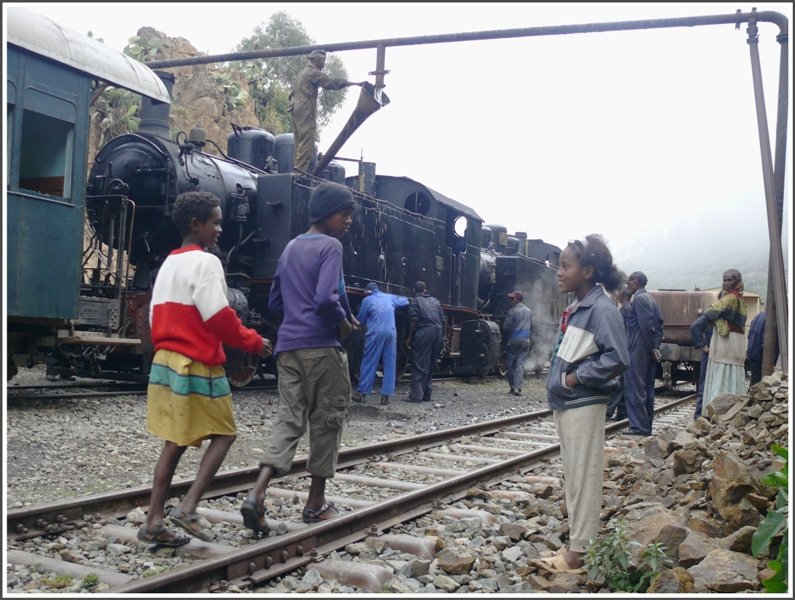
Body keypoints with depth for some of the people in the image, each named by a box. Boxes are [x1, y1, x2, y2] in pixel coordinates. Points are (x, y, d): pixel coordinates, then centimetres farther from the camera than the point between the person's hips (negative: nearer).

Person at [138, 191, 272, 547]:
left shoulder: (168, 264, 16)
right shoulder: (205, 262, -12)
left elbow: (156, 316, 18)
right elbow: (218, 316, -18)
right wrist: (252, 342, -7)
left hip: (165, 361, 9)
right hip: (197, 365, -8)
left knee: (175, 442, 11)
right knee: (223, 434, 5)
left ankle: (153, 523, 10)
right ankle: (188, 507, -6)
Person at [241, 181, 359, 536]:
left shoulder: (290, 248, 17)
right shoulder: (330, 247, -8)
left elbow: (275, 303, 21)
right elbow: (326, 299, -22)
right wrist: (343, 322, -4)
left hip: (287, 346, 7)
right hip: (321, 347, -7)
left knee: (289, 417, 5)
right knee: (327, 419, 6)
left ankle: (257, 493, -14)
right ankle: (316, 503, 15)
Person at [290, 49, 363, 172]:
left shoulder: (303, 72, 23)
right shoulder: (314, 73, -7)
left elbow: (293, 93, 25)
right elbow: (332, 82, -15)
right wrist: (355, 83, -16)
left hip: (297, 110, 10)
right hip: (306, 112, -10)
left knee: (299, 143, 10)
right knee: (306, 144, -13)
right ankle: (300, 171, -17)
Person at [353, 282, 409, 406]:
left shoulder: (367, 300, 4)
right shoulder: (389, 297, 15)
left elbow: (360, 320, 11)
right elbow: (405, 301, 30)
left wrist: (357, 324, 33)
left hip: (375, 333, -3)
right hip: (391, 332, 3)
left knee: (369, 363, 3)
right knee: (389, 364, 6)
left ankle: (361, 393, 3)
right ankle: (385, 396, 4)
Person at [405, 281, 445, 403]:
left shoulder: (415, 301, 4)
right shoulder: (435, 301, 20)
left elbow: (414, 320, -7)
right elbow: (443, 320, 15)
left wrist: (410, 337, -3)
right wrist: (442, 337, 20)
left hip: (423, 333, -5)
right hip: (438, 333, 5)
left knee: (419, 365, -4)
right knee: (430, 366, 13)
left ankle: (416, 395, -9)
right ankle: (426, 395, 16)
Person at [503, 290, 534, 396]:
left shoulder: (513, 311, -10)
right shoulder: (528, 311, 11)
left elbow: (506, 327, -9)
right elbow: (531, 327, 18)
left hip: (514, 341, -5)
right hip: (526, 341, 5)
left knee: (511, 364, 6)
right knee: (520, 364, 1)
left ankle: (512, 387, 8)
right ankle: (517, 387, -10)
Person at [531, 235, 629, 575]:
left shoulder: (601, 309, -14)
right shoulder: (574, 309, 11)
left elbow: (618, 358, -21)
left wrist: (577, 378, -17)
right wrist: (557, 386, 9)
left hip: (584, 406, -9)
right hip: (565, 405, 9)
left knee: (584, 478, -1)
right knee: (571, 476, 14)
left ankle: (579, 555, 6)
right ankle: (576, 544, 24)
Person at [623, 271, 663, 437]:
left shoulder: (638, 299, -11)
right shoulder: (650, 299, 17)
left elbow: (646, 325, -20)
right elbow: (659, 324, 17)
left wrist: (651, 347, -13)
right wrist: (655, 346, 12)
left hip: (638, 350, -10)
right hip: (650, 352, 10)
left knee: (635, 389, -8)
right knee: (647, 390, 12)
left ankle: (638, 428, -9)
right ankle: (647, 426, 17)